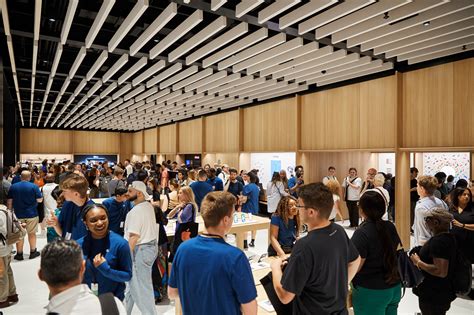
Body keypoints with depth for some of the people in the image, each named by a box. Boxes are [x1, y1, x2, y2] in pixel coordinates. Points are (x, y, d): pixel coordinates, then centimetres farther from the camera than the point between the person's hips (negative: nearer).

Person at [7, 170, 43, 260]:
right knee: (32, 233, 10)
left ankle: (19, 254, 17)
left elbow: (9, 201, 0)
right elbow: (40, 200, -8)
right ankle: (33, 252, 18)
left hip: (18, 214, 2)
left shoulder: (13, 186, -2)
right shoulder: (34, 186, -10)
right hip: (31, 214, -2)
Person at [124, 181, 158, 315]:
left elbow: (134, 236, -23)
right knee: (132, 283, 21)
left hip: (141, 249, -10)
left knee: (142, 287, 2)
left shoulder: (136, 211, -19)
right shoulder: (149, 206, 8)